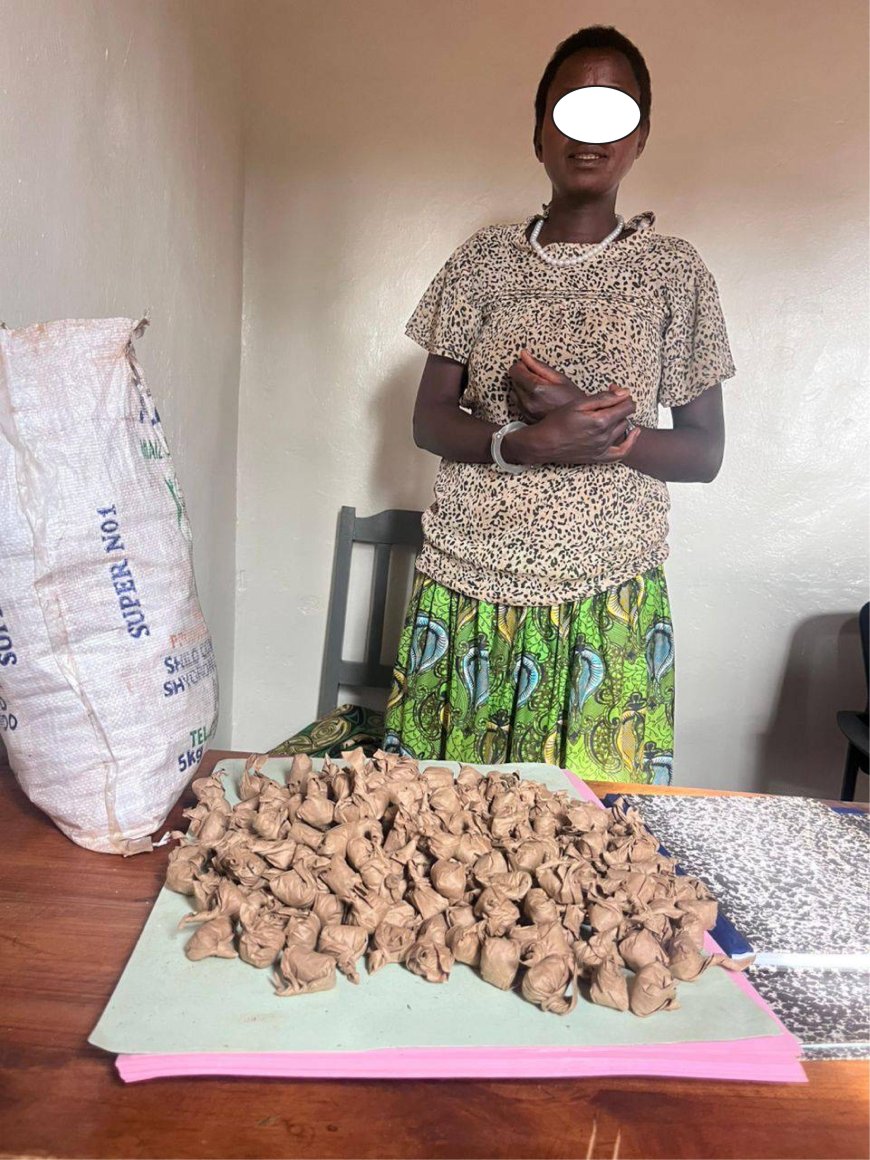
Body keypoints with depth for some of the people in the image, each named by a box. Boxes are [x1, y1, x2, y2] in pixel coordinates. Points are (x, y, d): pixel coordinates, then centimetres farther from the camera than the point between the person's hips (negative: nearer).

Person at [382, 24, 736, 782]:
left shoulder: (675, 272, 4)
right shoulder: (485, 259, 7)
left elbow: (705, 454, 2)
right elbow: (429, 420, 3)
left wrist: (594, 425, -16)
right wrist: (526, 443, -17)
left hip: (606, 603, 0)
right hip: (470, 592, 1)